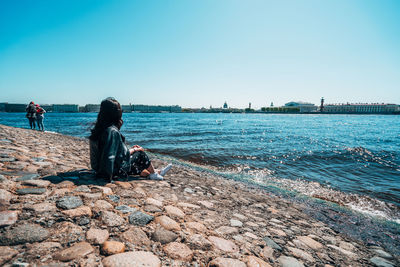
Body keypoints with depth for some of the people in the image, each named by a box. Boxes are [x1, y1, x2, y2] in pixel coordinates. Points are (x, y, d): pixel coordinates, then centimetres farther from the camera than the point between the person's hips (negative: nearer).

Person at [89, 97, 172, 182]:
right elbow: (123, 154, -19)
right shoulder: (113, 131, -25)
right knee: (140, 154, 5)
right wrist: (134, 150, 0)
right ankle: (154, 174, 24)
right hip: (115, 170, -8)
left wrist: (131, 149, 15)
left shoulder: (99, 129, 3)